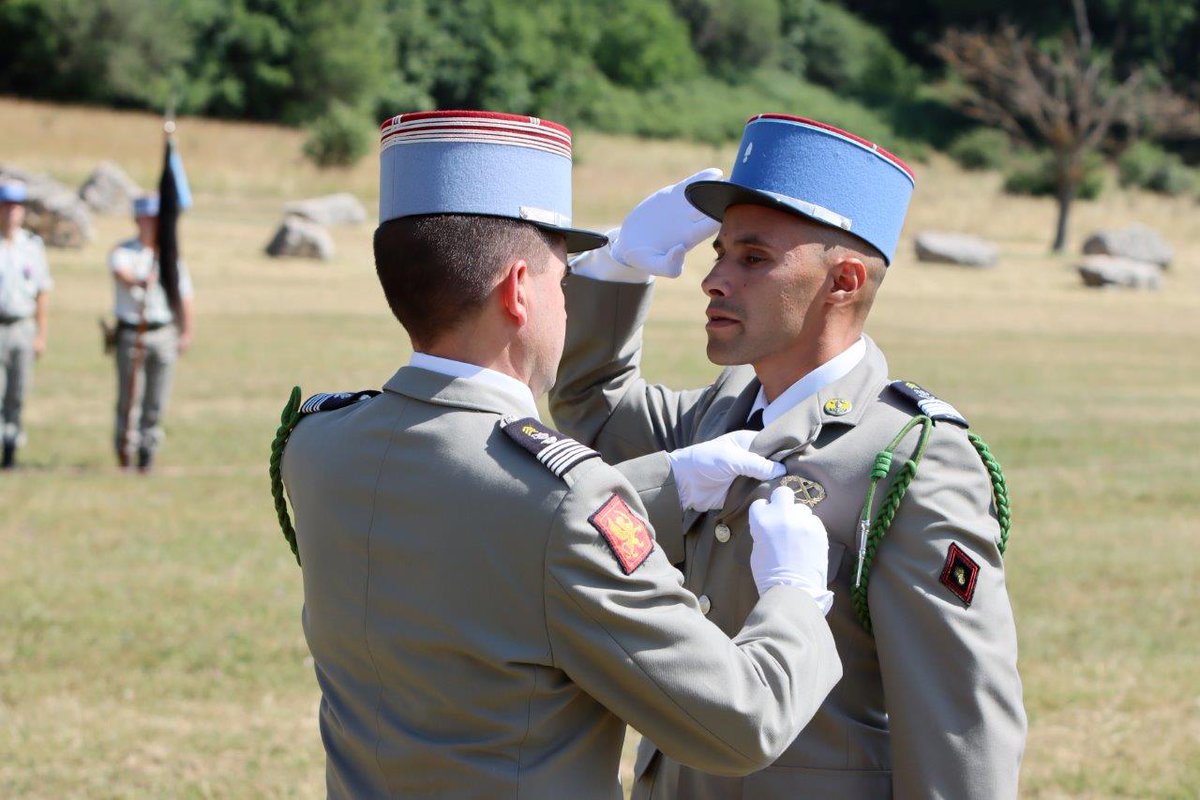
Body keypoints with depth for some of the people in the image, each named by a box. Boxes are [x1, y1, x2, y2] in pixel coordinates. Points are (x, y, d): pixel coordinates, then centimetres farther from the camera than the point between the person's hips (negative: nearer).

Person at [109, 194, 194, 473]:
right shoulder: (124, 252, 1)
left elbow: (183, 296, 15)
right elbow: (121, 274, -21)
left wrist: (186, 333, 7)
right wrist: (139, 281, -44)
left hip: (164, 333, 3)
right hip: (131, 332, -3)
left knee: (157, 400, 0)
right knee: (129, 397, -4)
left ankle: (148, 451, 8)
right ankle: (124, 450, 7)